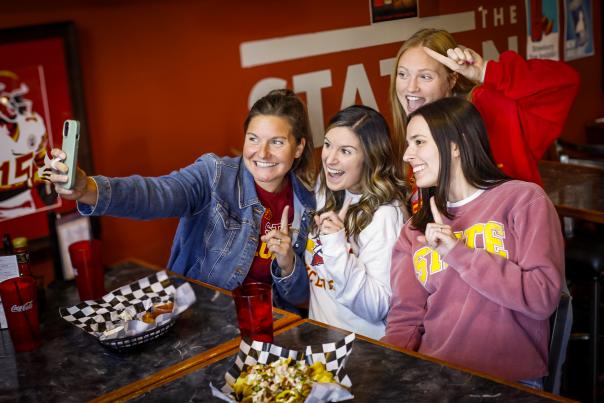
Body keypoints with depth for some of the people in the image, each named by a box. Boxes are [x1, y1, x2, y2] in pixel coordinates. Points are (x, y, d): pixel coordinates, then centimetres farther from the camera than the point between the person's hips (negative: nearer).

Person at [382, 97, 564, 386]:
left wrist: (458, 252, -10)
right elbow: (405, 320, 9)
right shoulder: (415, 230, 16)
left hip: (510, 381, -4)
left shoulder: (523, 199, 2)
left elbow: (543, 298, -8)